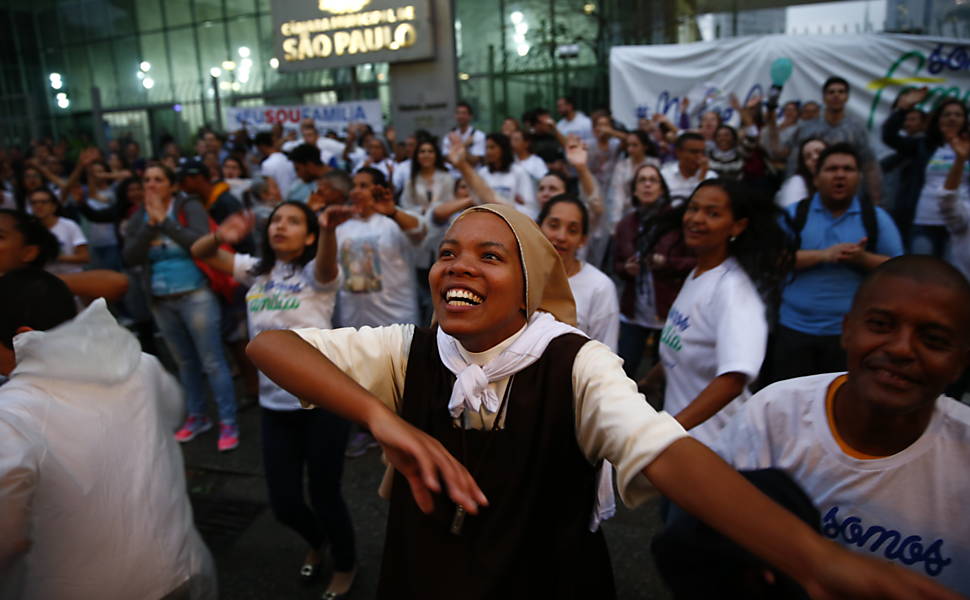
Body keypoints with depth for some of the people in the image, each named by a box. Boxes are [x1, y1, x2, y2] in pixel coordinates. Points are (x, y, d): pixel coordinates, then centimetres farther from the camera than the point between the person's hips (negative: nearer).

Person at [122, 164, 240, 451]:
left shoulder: (190, 207, -6)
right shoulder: (139, 217, 6)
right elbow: (129, 258, -5)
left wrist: (165, 221, -20)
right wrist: (150, 225, -15)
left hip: (195, 296, -5)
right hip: (161, 301, 5)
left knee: (211, 361, -4)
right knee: (185, 362, 16)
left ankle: (228, 423, 4)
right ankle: (196, 417, 30)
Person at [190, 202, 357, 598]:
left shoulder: (317, 273, -8)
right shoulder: (256, 270, 8)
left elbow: (327, 263, -32)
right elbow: (199, 253, 3)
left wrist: (329, 228, -55)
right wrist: (221, 236, -21)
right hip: (274, 405, 5)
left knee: (324, 495, 7)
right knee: (284, 504, 12)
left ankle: (345, 565, 36)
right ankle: (315, 542, 46)